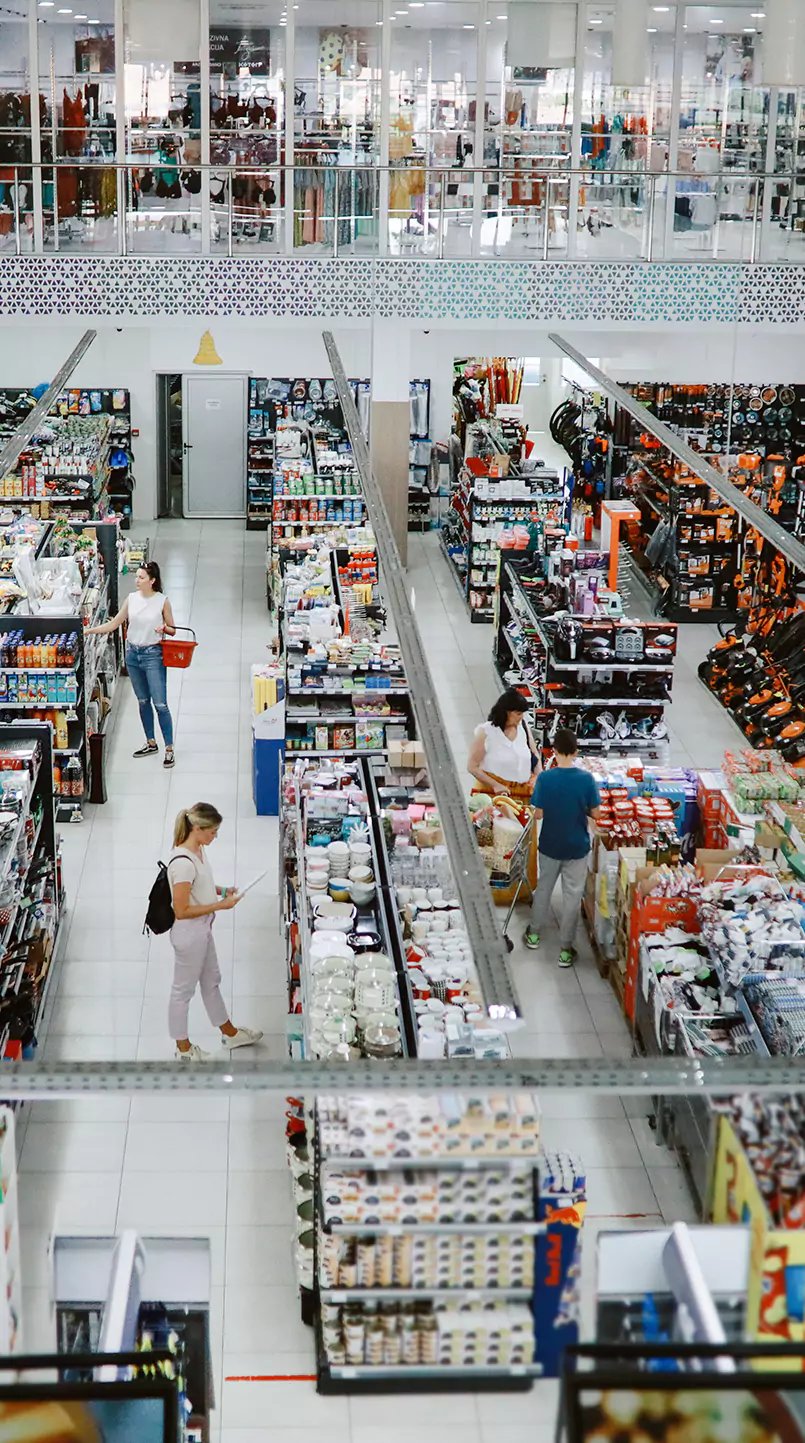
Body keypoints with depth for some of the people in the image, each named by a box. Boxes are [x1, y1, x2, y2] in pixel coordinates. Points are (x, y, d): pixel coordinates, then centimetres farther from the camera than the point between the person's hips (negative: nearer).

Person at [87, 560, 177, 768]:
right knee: (143, 702, 15)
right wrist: (89, 631, -2)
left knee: (160, 704, -6)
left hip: (153, 654, -5)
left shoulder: (162, 601, -8)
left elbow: (172, 630, 0)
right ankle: (151, 743, 28)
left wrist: (164, 629, -22)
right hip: (133, 653, 5)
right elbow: (114, 624, 6)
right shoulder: (131, 599, 3)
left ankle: (169, 749, 2)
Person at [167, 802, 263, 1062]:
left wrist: (220, 890, 0)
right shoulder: (183, 863, -31)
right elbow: (181, 911, -28)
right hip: (188, 934, -9)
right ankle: (183, 1047, 30)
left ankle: (229, 1033, 44)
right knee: (184, 989, 11)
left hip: (202, 929, 10)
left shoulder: (198, 848, -2)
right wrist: (220, 905, -22)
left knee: (211, 980, 26)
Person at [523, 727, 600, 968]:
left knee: (543, 887, 23)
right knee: (572, 895, 10)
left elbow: (538, 814, -10)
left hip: (550, 845, 1)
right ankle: (565, 949, 15)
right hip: (577, 846, -1)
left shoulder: (544, 778, -16)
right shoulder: (586, 779, -16)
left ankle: (534, 933, 39)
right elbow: (595, 813, -8)